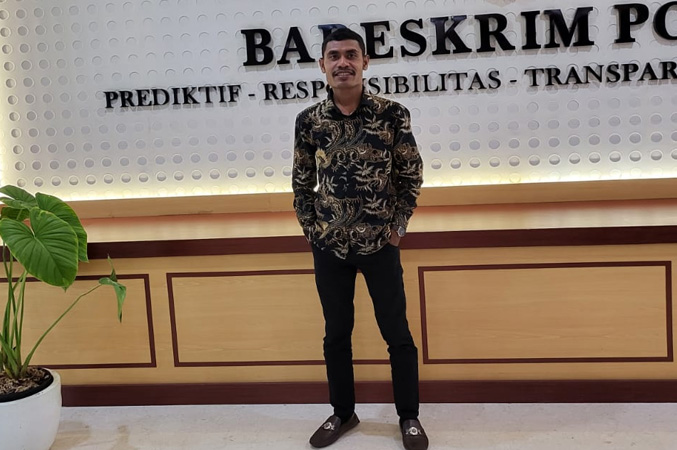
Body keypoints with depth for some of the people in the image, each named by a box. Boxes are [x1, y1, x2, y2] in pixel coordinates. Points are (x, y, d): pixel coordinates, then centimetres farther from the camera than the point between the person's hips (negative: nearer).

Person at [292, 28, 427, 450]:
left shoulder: (393, 114, -8)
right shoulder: (309, 120, -1)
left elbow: (411, 175, -1)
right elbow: (302, 181, 8)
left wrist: (398, 225, -3)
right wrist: (311, 228, 3)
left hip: (380, 243, -2)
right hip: (329, 246, 2)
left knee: (397, 333, 7)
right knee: (336, 334, 14)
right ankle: (343, 413, 32)